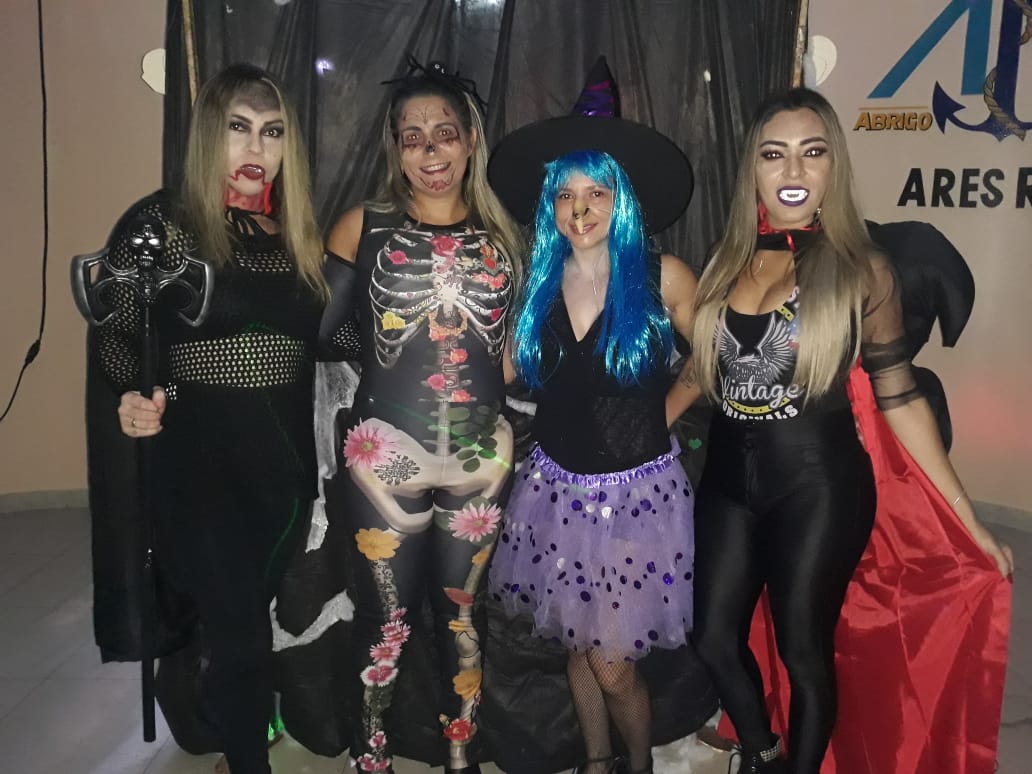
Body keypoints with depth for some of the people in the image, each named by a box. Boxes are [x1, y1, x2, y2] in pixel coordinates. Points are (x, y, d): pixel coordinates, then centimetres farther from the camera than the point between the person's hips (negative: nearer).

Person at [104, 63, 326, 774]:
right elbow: (116, 329, -3)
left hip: (287, 457, 4)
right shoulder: (164, 221, -6)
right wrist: (134, 397, -20)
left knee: (251, 615, 17)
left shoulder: (299, 234, 7)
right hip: (202, 458, -4)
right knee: (240, 630, 0)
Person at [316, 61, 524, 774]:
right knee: (386, 618, 7)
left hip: (481, 456, 2)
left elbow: (519, 342, 12)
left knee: (463, 613, 14)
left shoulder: (503, 235, 6)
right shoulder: (363, 227, 0)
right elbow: (323, 335, -5)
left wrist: (485, 386, -2)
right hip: (385, 455, -2)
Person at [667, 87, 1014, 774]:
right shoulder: (729, 260, 3)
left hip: (818, 483, -4)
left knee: (803, 649, 9)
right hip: (729, 477, 4)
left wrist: (970, 521, -3)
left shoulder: (862, 269, -7)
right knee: (715, 638, 12)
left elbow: (900, 398, -3)